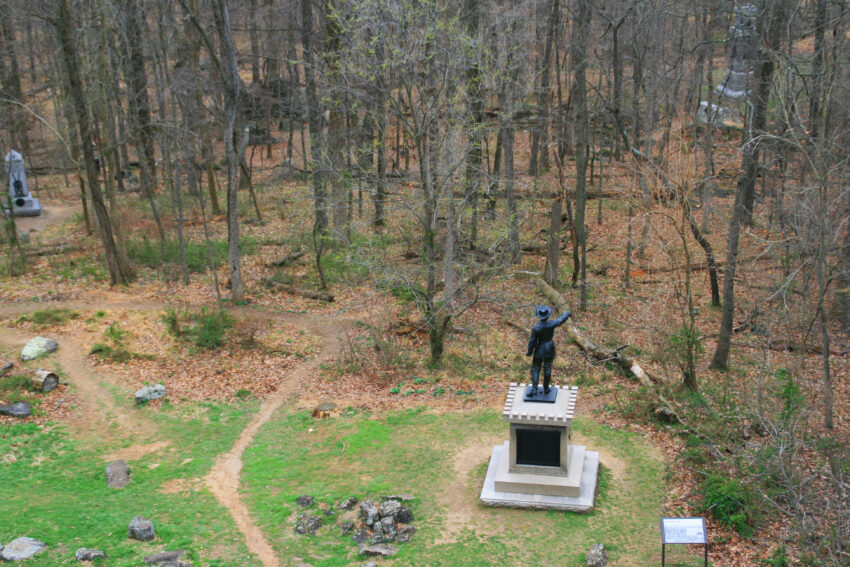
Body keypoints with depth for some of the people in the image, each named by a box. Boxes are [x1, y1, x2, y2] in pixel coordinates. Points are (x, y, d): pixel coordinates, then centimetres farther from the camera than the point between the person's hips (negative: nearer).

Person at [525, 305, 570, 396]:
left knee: (535, 369, 14)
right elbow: (561, 319, -2)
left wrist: (529, 352, 1)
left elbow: (532, 341, -16)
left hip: (539, 350, -2)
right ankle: (546, 389, 31)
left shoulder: (536, 328, -26)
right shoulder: (552, 324, -22)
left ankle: (534, 389, 8)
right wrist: (566, 314, 21)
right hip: (549, 349, 2)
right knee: (547, 369, 18)